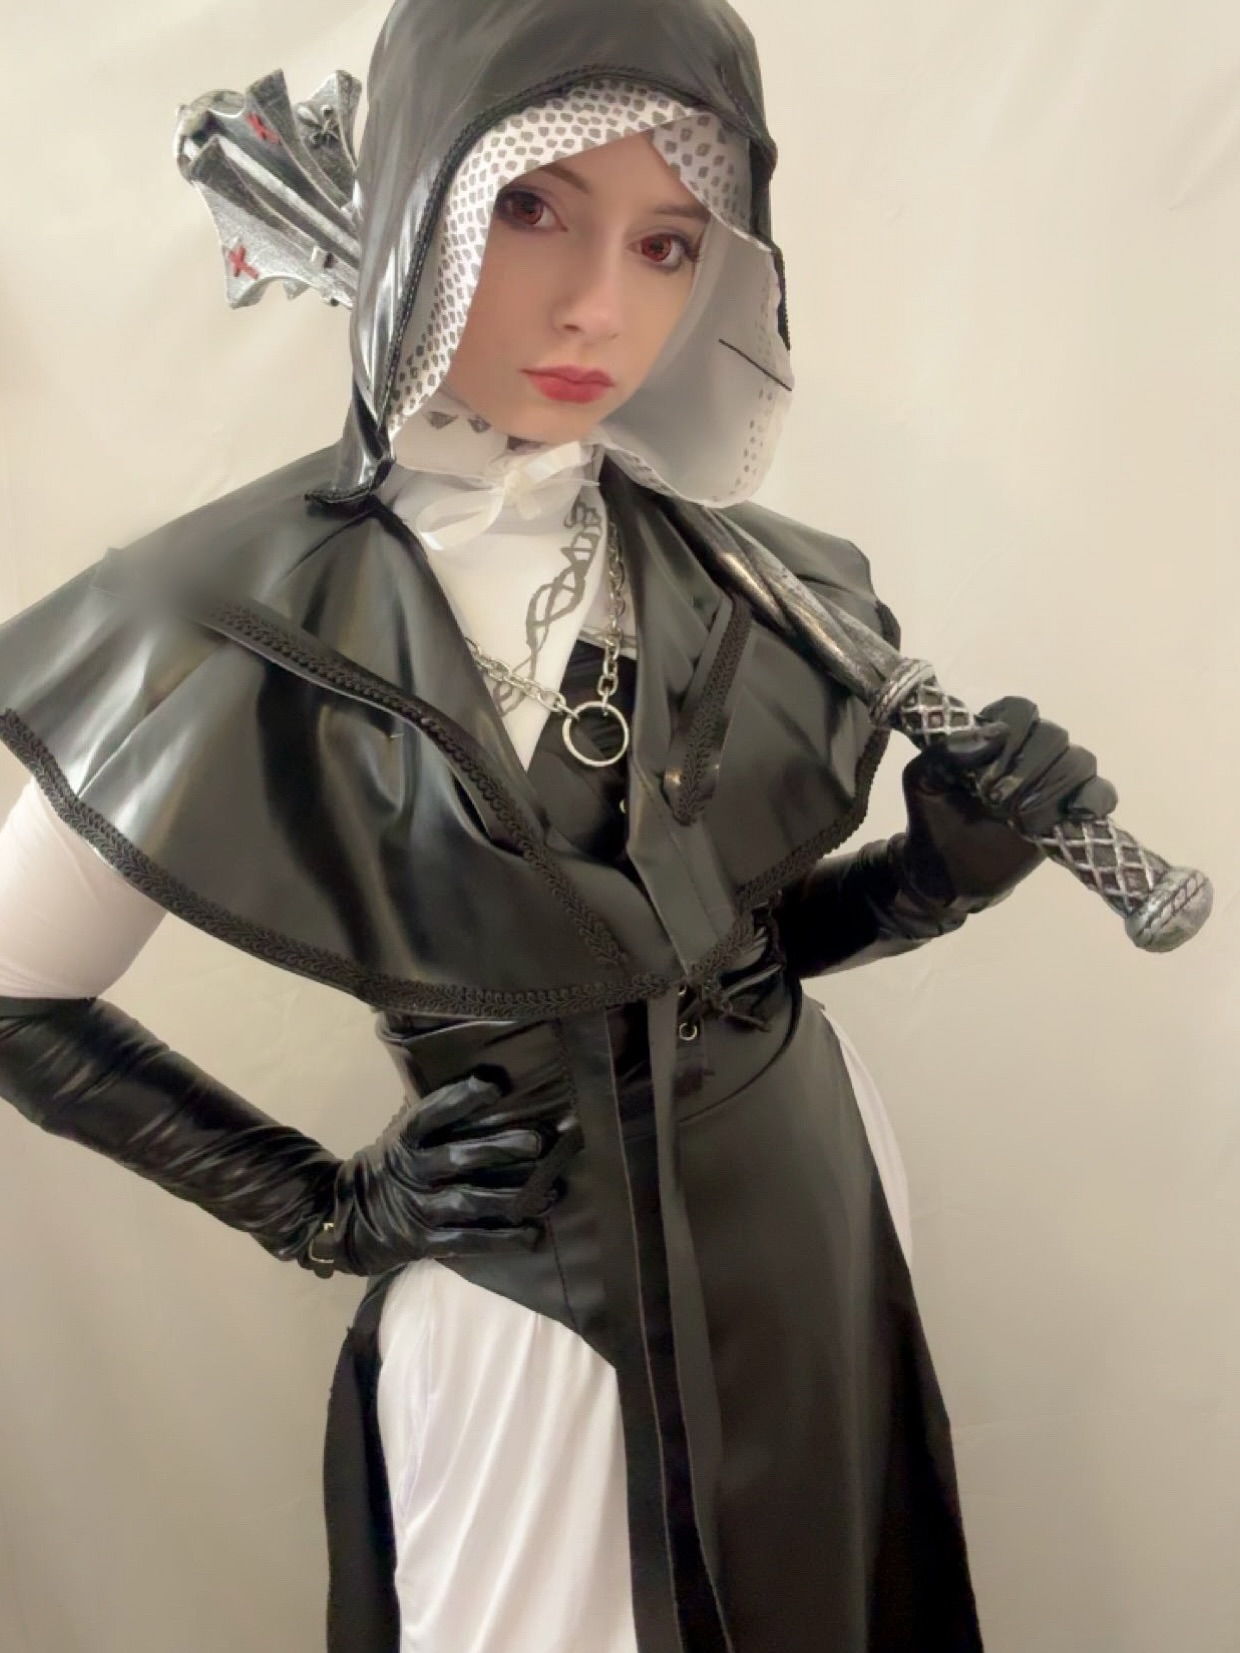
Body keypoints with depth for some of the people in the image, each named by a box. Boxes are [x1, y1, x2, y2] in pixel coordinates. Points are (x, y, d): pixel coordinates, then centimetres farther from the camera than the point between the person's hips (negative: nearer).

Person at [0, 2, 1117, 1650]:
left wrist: (946, 871, -10)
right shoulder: (249, 624, -18)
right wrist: (322, 1210, -6)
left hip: (824, 1212, 5)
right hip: (539, 1300, -4)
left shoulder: (748, 576, -6)